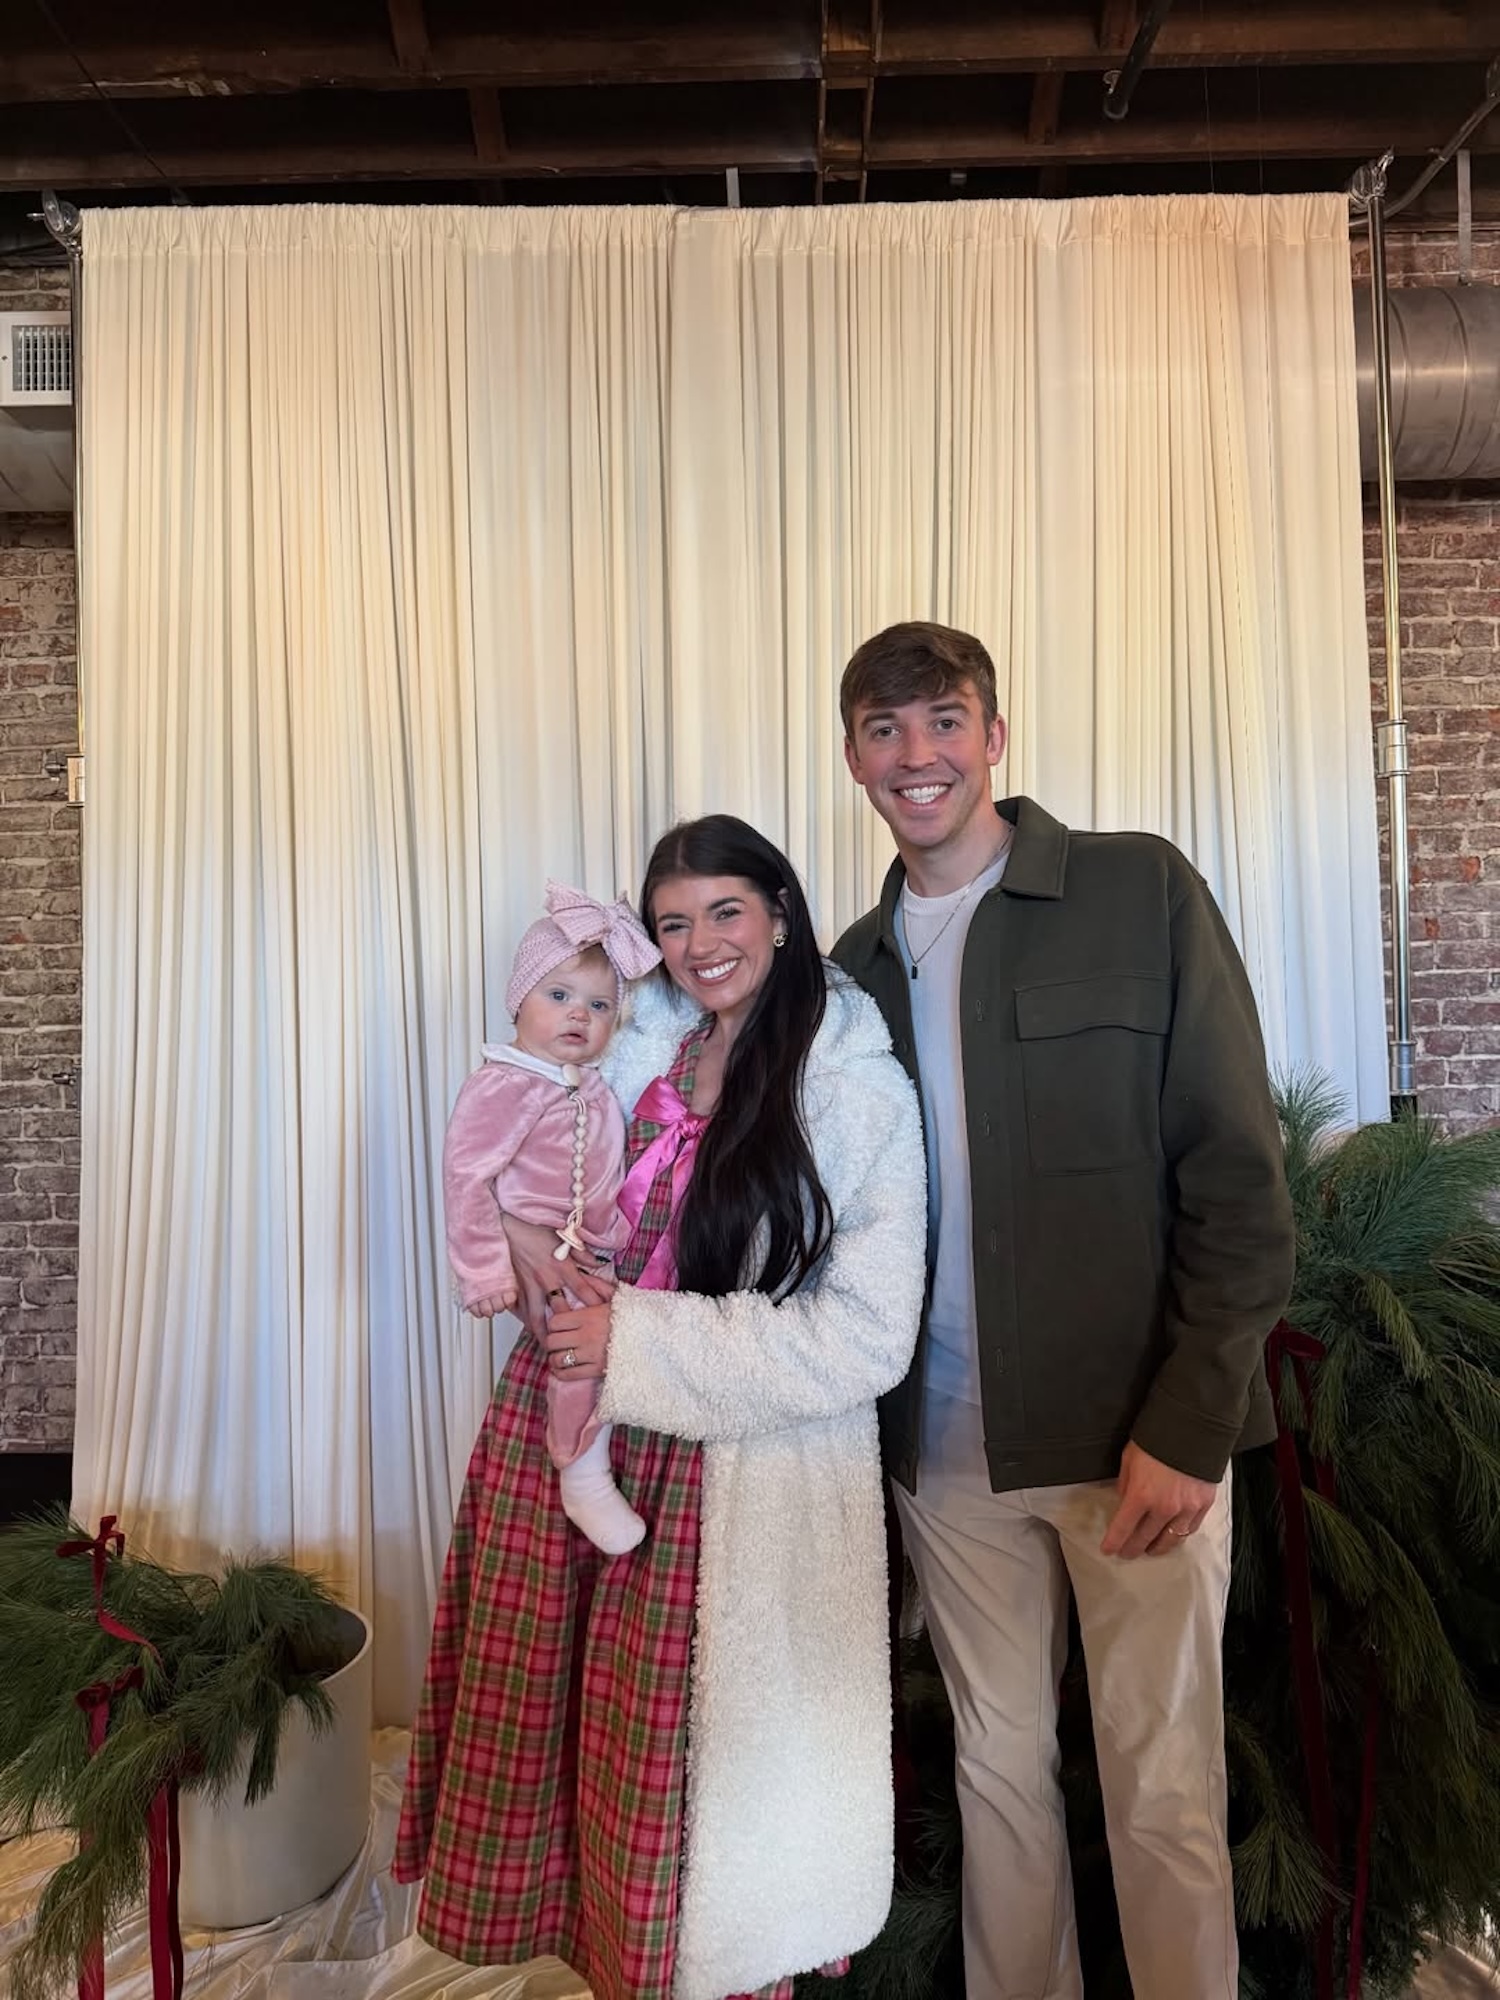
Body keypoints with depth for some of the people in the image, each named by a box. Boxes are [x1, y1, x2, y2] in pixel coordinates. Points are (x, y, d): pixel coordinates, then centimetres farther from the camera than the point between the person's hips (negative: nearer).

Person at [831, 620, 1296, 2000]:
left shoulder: (1141, 893, -5)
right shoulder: (860, 964, 8)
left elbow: (1238, 1177, -8)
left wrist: (1190, 1422, -14)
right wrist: (865, 1411, 3)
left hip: (1142, 1435, -3)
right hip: (948, 1449, 4)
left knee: (1163, 1785, 10)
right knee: (997, 1766, 18)